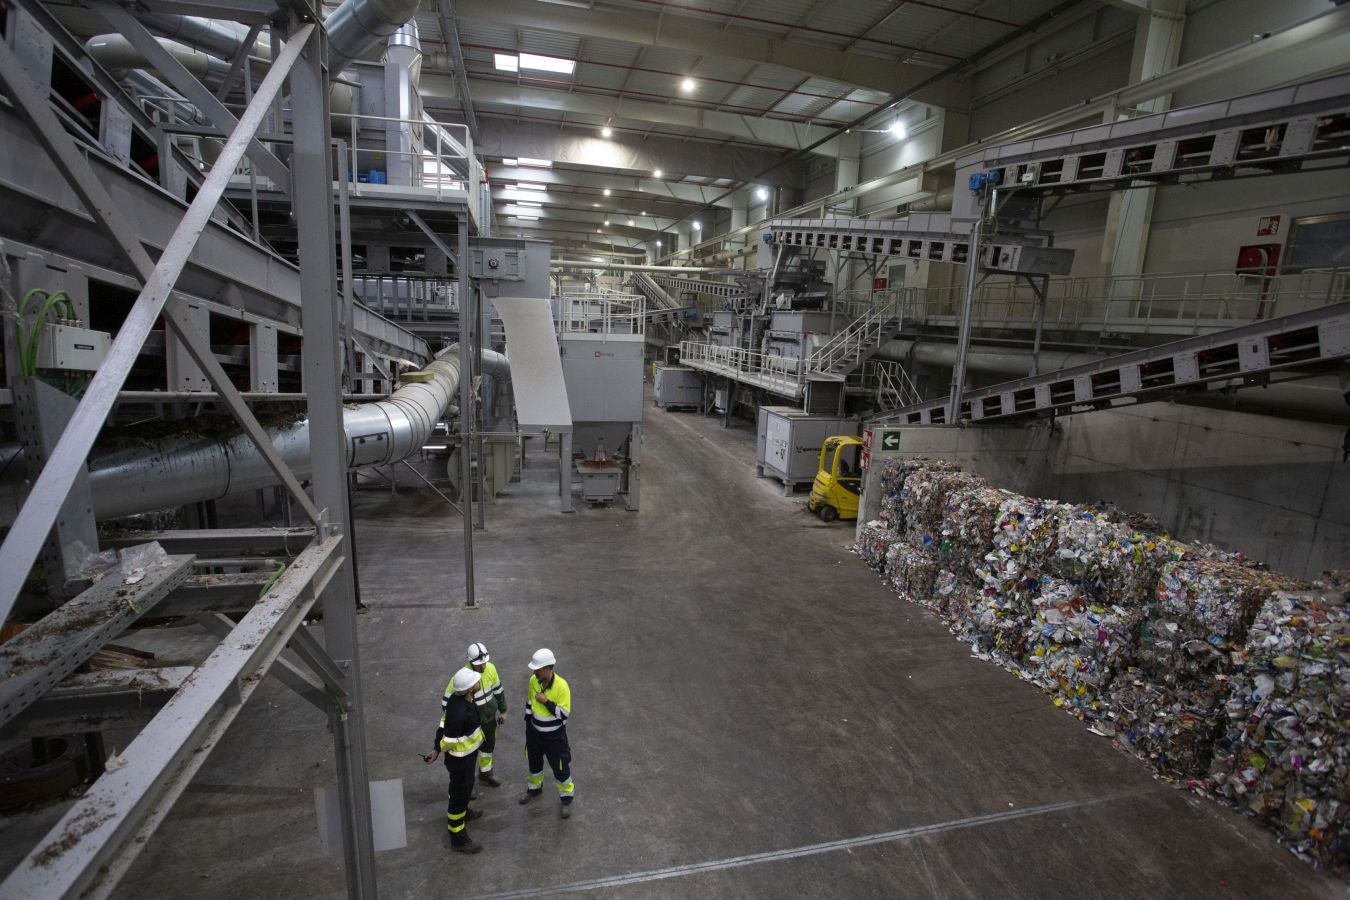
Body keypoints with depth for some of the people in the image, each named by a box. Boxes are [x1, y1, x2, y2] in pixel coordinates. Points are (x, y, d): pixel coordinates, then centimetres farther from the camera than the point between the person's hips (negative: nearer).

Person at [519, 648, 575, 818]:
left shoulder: (561, 686, -30)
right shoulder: (533, 681, -12)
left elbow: (565, 714, -27)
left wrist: (546, 701, -33)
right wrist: (528, 723, 11)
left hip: (554, 736, -5)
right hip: (535, 732, 5)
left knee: (560, 768, 11)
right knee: (534, 763, 26)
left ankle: (567, 799, 33)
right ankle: (534, 789, 53)